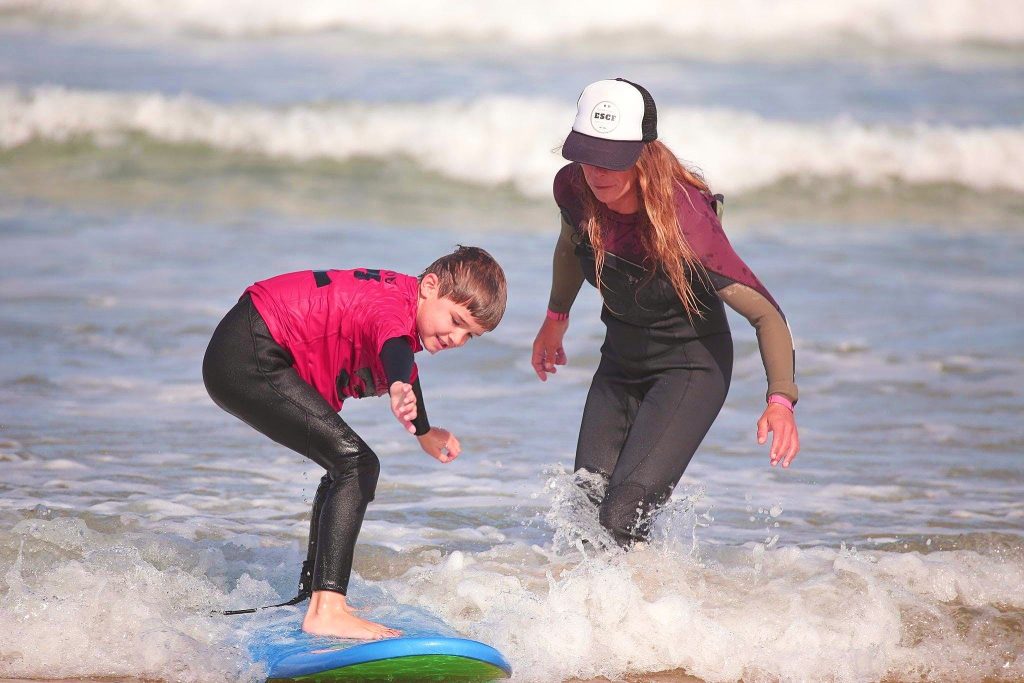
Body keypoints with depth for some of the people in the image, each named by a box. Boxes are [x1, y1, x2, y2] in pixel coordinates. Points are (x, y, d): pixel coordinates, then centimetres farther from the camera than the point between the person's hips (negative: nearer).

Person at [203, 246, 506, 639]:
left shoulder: (397, 298, 14)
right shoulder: (393, 305, -19)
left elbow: (403, 370, 36)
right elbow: (393, 346, -46)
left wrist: (424, 432, 52)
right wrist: (400, 390, -68)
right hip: (248, 359, -11)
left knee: (346, 471, 21)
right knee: (355, 464, -20)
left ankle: (311, 597, 34)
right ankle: (326, 610, -29)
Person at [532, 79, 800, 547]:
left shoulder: (686, 219, -29)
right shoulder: (573, 188, -13)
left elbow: (764, 312, -28)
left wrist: (781, 399, -41)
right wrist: (556, 318, 27)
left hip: (691, 368, -6)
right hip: (620, 364, 6)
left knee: (622, 515, -20)